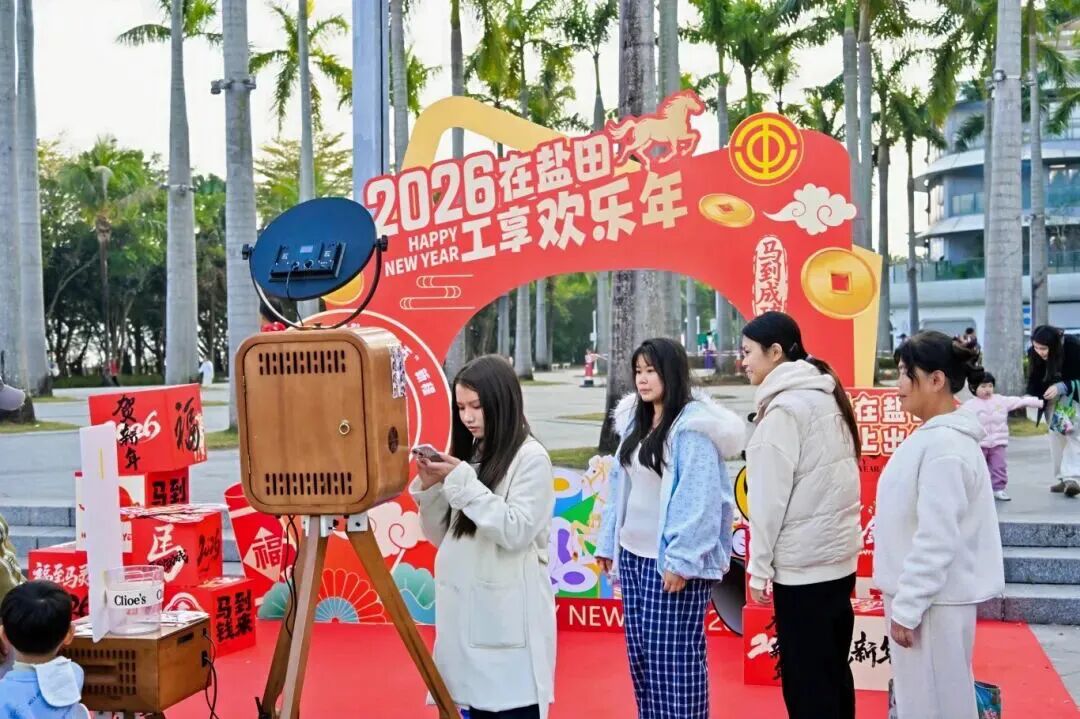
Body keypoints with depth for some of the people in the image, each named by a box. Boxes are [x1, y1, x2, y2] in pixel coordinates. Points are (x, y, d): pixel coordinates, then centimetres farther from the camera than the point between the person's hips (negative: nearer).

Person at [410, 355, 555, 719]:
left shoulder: (530, 457, -8)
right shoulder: (468, 454, 11)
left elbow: (516, 532, -17)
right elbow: (441, 536, 14)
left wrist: (462, 482, -18)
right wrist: (430, 487, -3)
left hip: (509, 615, -6)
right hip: (466, 609, 6)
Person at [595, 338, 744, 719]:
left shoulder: (692, 425, -14)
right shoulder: (635, 421, 11)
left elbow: (700, 498, -19)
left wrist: (682, 559, -21)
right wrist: (607, 542, 14)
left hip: (672, 560, -8)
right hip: (632, 554, 8)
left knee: (674, 657, -3)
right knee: (640, 652, 13)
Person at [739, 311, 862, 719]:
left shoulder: (784, 407, -14)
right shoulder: (826, 397, 11)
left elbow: (771, 496, -15)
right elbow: (829, 481, 11)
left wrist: (759, 568, -9)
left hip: (802, 562, -9)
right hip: (838, 554, 9)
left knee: (806, 683, 0)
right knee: (833, 671, 16)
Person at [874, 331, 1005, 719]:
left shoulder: (944, 445, -22)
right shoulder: (934, 436, 9)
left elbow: (937, 539, -24)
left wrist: (907, 608, -19)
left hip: (934, 600, -10)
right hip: (923, 593, 10)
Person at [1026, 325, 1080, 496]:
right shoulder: (1034, 353, -19)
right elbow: (1034, 379, -13)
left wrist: (1061, 387, -38)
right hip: (1052, 397, 4)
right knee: (1056, 435, 4)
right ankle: (1062, 478, 10)